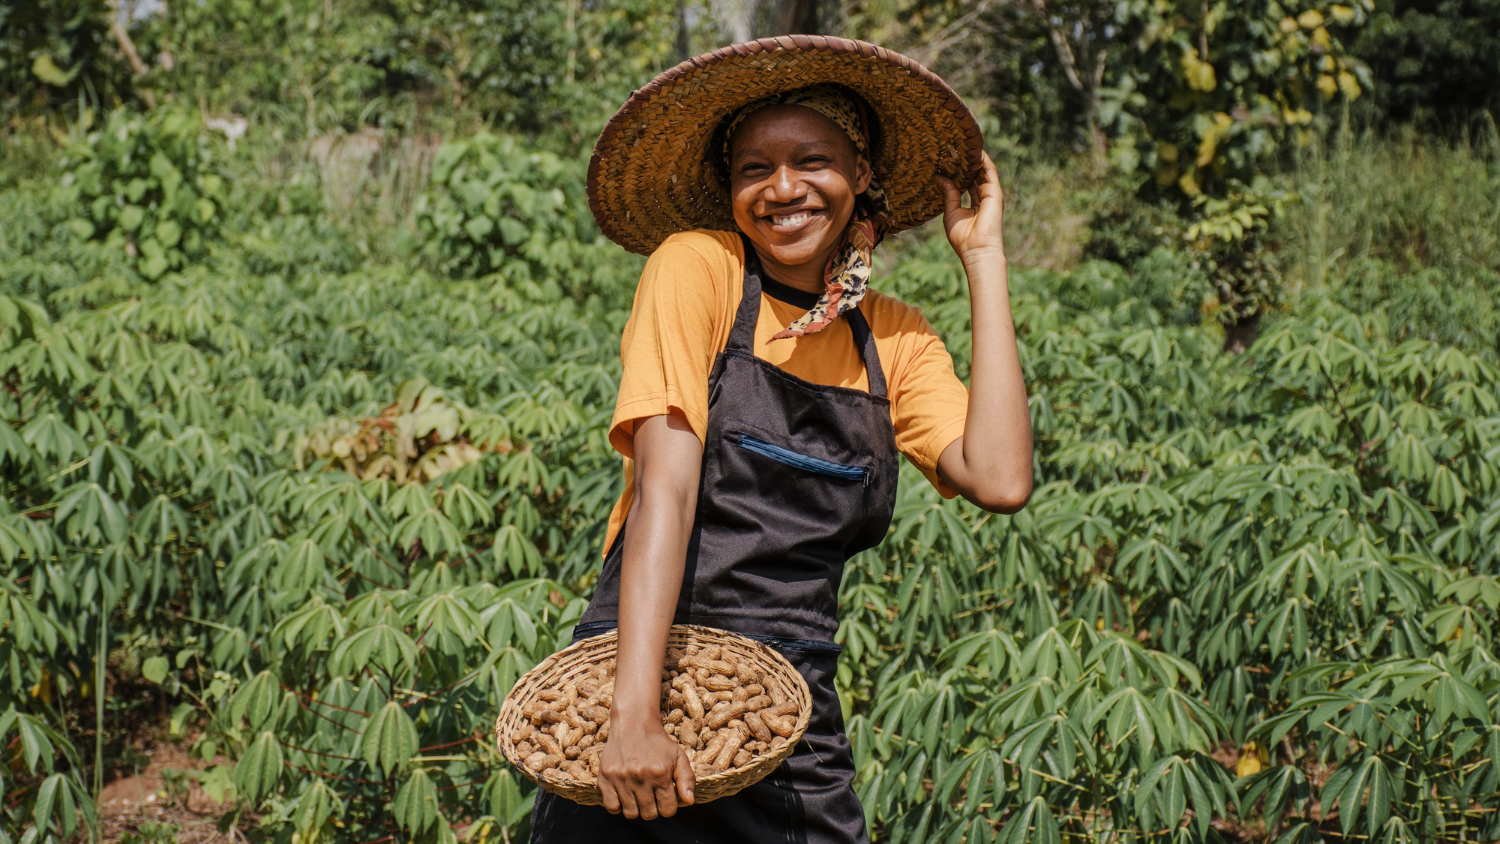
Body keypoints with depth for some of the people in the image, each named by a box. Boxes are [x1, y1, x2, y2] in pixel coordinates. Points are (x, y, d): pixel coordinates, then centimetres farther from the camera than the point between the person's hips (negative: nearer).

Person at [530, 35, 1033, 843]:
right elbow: (665, 490, -15)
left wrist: (983, 258, -2)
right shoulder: (696, 268, -4)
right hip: (645, 679, -3)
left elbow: (1000, 480, -9)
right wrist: (634, 713, -24)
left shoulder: (894, 337, 7)